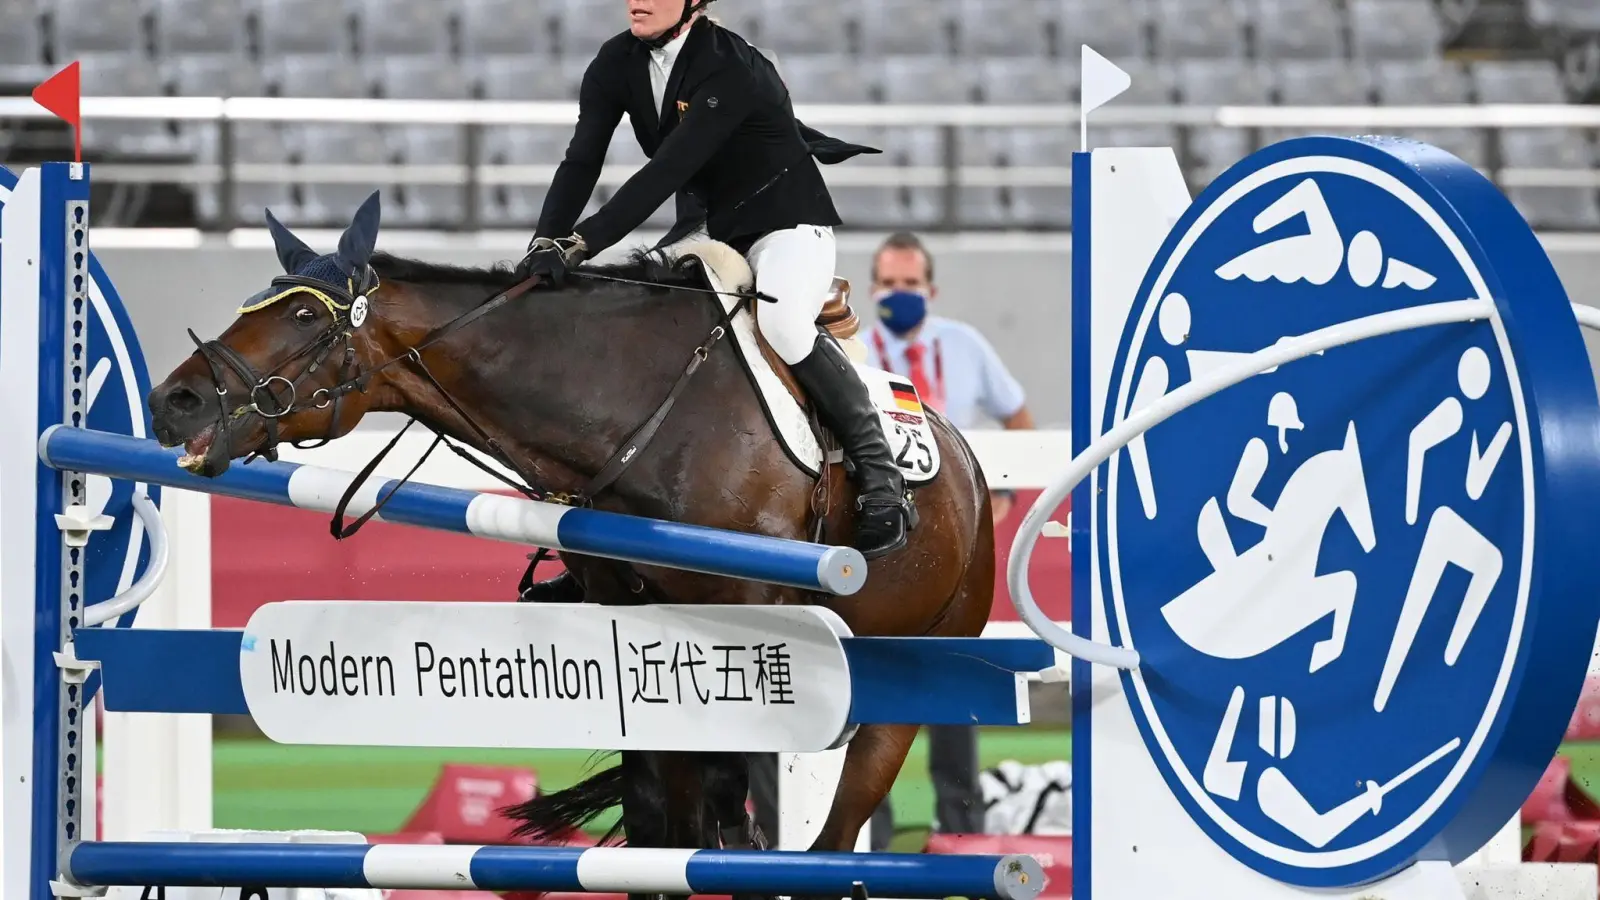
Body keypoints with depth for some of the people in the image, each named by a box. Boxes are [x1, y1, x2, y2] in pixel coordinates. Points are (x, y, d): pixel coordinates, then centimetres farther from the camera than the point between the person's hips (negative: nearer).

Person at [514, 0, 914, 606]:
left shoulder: (731, 70, -27)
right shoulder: (618, 65, -5)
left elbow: (667, 172, -34)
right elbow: (582, 162, -13)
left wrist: (579, 244, -40)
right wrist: (546, 243, -30)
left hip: (785, 223, -8)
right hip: (707, 230, 8)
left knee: (782, 323, -36)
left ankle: (880, 477, -21)